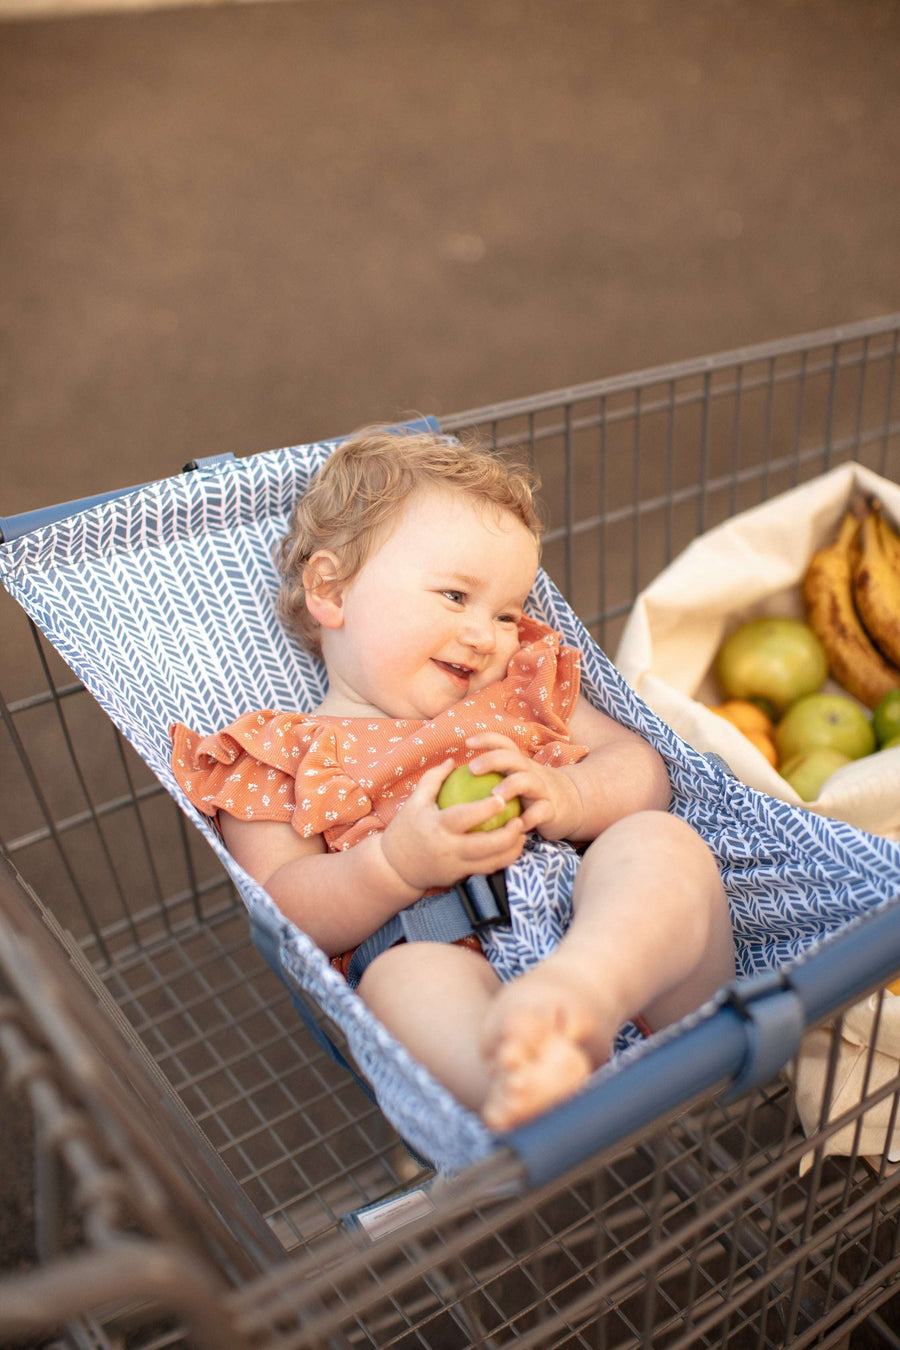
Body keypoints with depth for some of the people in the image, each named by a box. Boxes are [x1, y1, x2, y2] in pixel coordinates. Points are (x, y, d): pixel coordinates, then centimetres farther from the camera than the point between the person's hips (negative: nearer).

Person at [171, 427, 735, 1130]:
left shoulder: (521, 686, 25)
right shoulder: (278, 754, 12)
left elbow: (644, 769, 18)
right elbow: (281, 915, 1)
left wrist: (569, 799, -5)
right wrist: (399, 864, -18)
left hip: (621, 935, 4)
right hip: (451, 964, -3)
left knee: (658, 839, -25)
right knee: (401, 976, -35)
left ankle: (571, 997, -49)